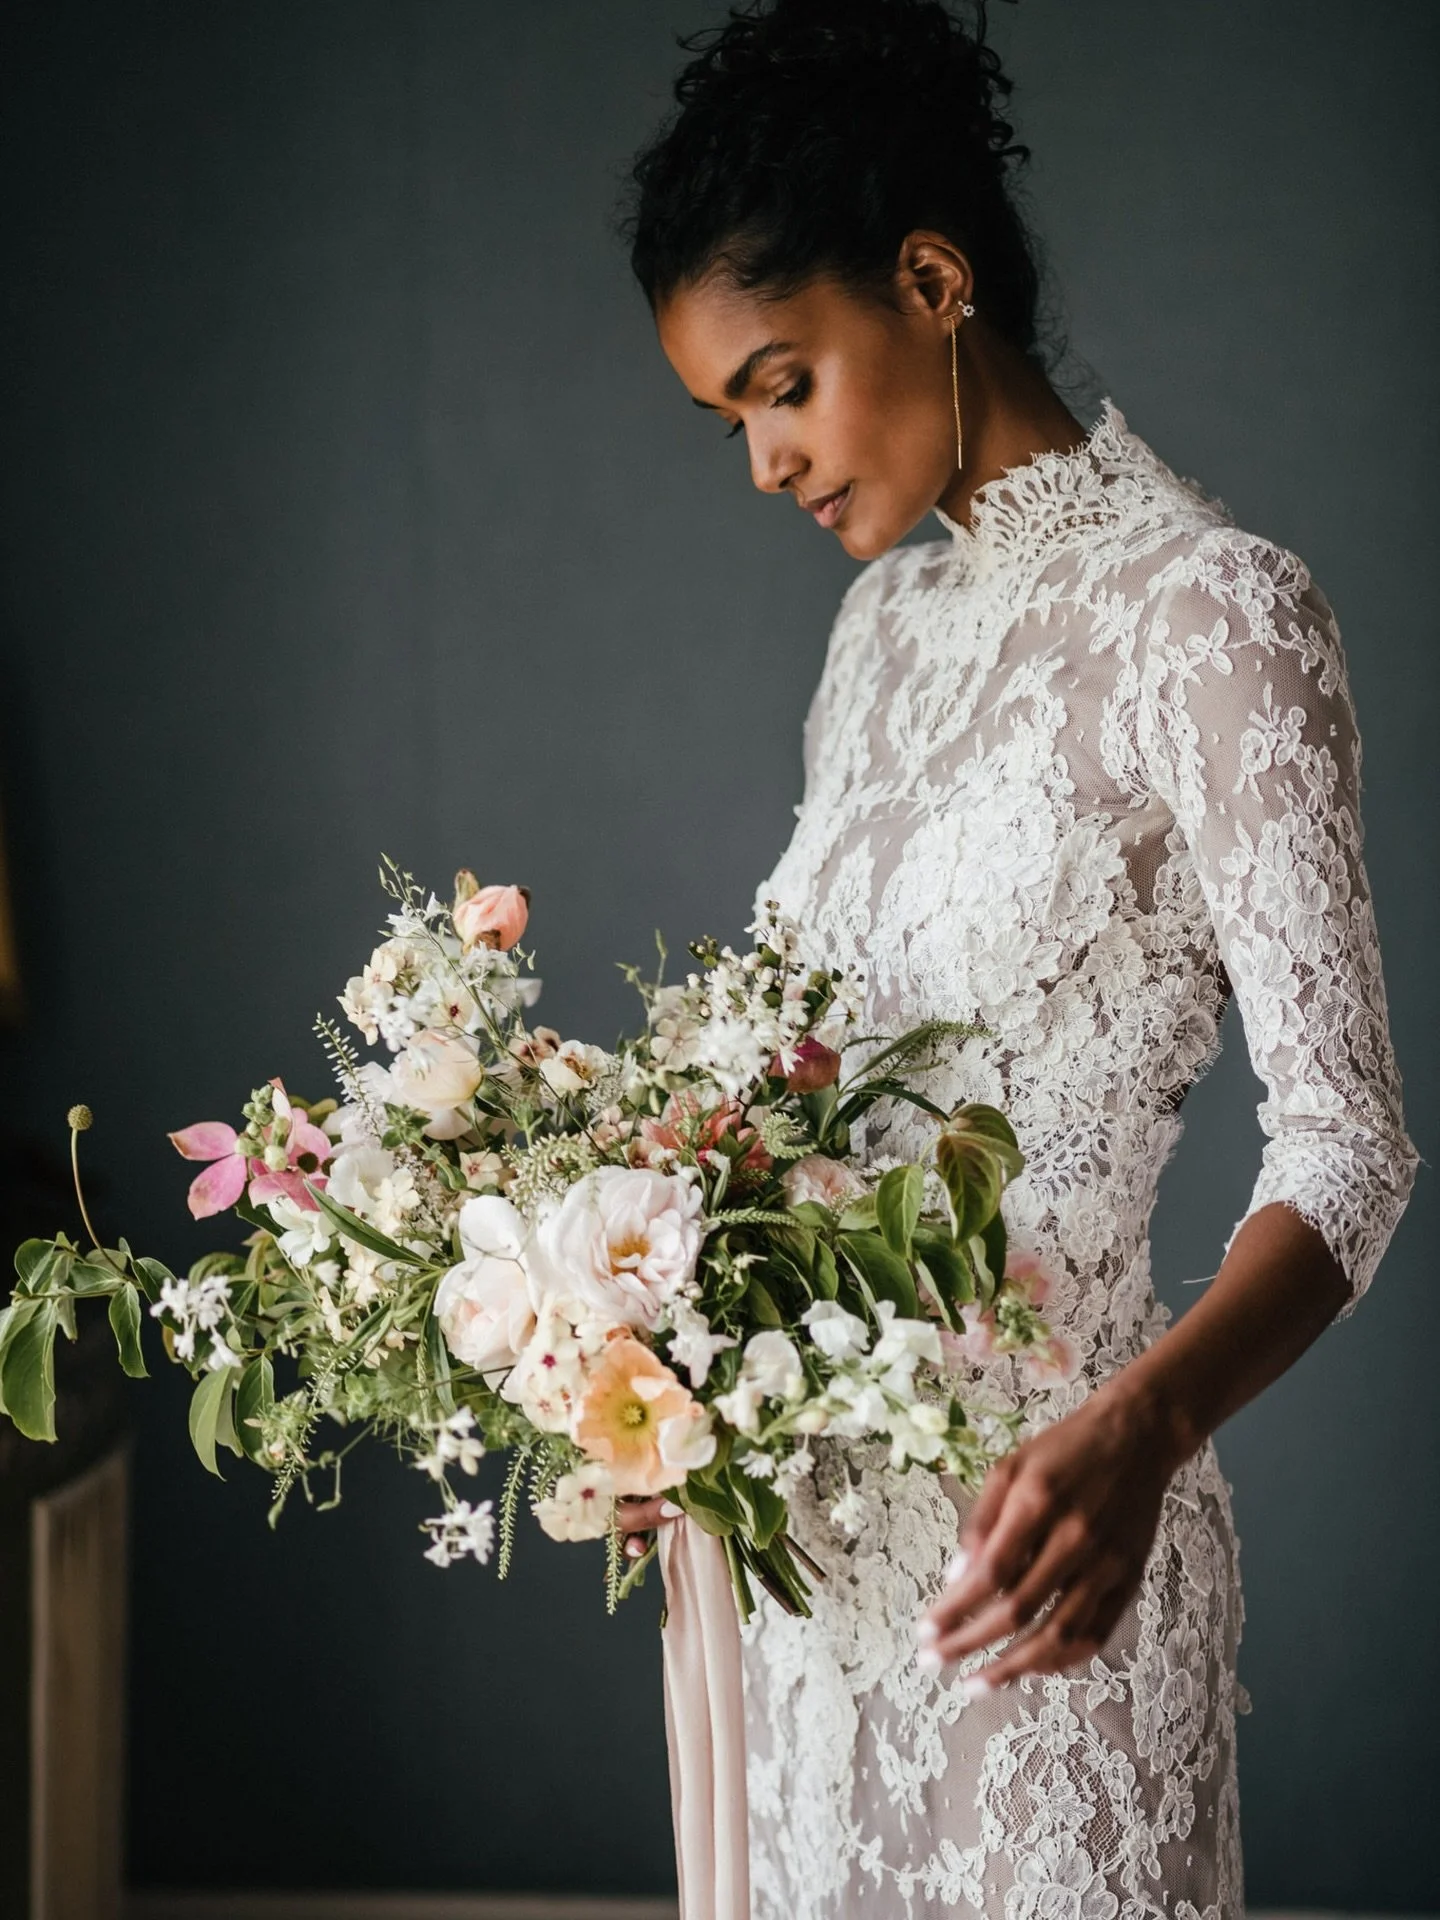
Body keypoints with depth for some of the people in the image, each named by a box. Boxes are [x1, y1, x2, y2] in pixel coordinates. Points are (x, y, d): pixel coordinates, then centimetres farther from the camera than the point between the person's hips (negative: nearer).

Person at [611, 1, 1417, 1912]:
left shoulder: (1210, 611, -13)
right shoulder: (885, 624, 11)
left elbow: (1347, 1144, -18)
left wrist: (1144, 1427, -34)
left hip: (1034, 1532, -7)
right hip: (827, 1501, 7)